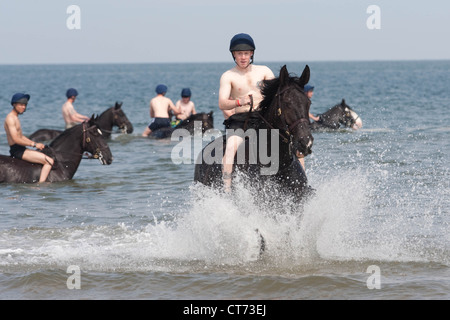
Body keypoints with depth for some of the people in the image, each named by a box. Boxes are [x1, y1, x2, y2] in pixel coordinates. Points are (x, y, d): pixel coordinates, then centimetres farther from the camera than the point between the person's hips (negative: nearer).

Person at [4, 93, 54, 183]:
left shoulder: (15, 118, 17)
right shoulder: (10, 118, -15)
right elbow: (16, 139, -23)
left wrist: (36, 144, 11)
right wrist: (34, 144, -19)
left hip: (21, 149, 11)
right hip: (17, 150, -11)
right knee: (49, 161, -18)